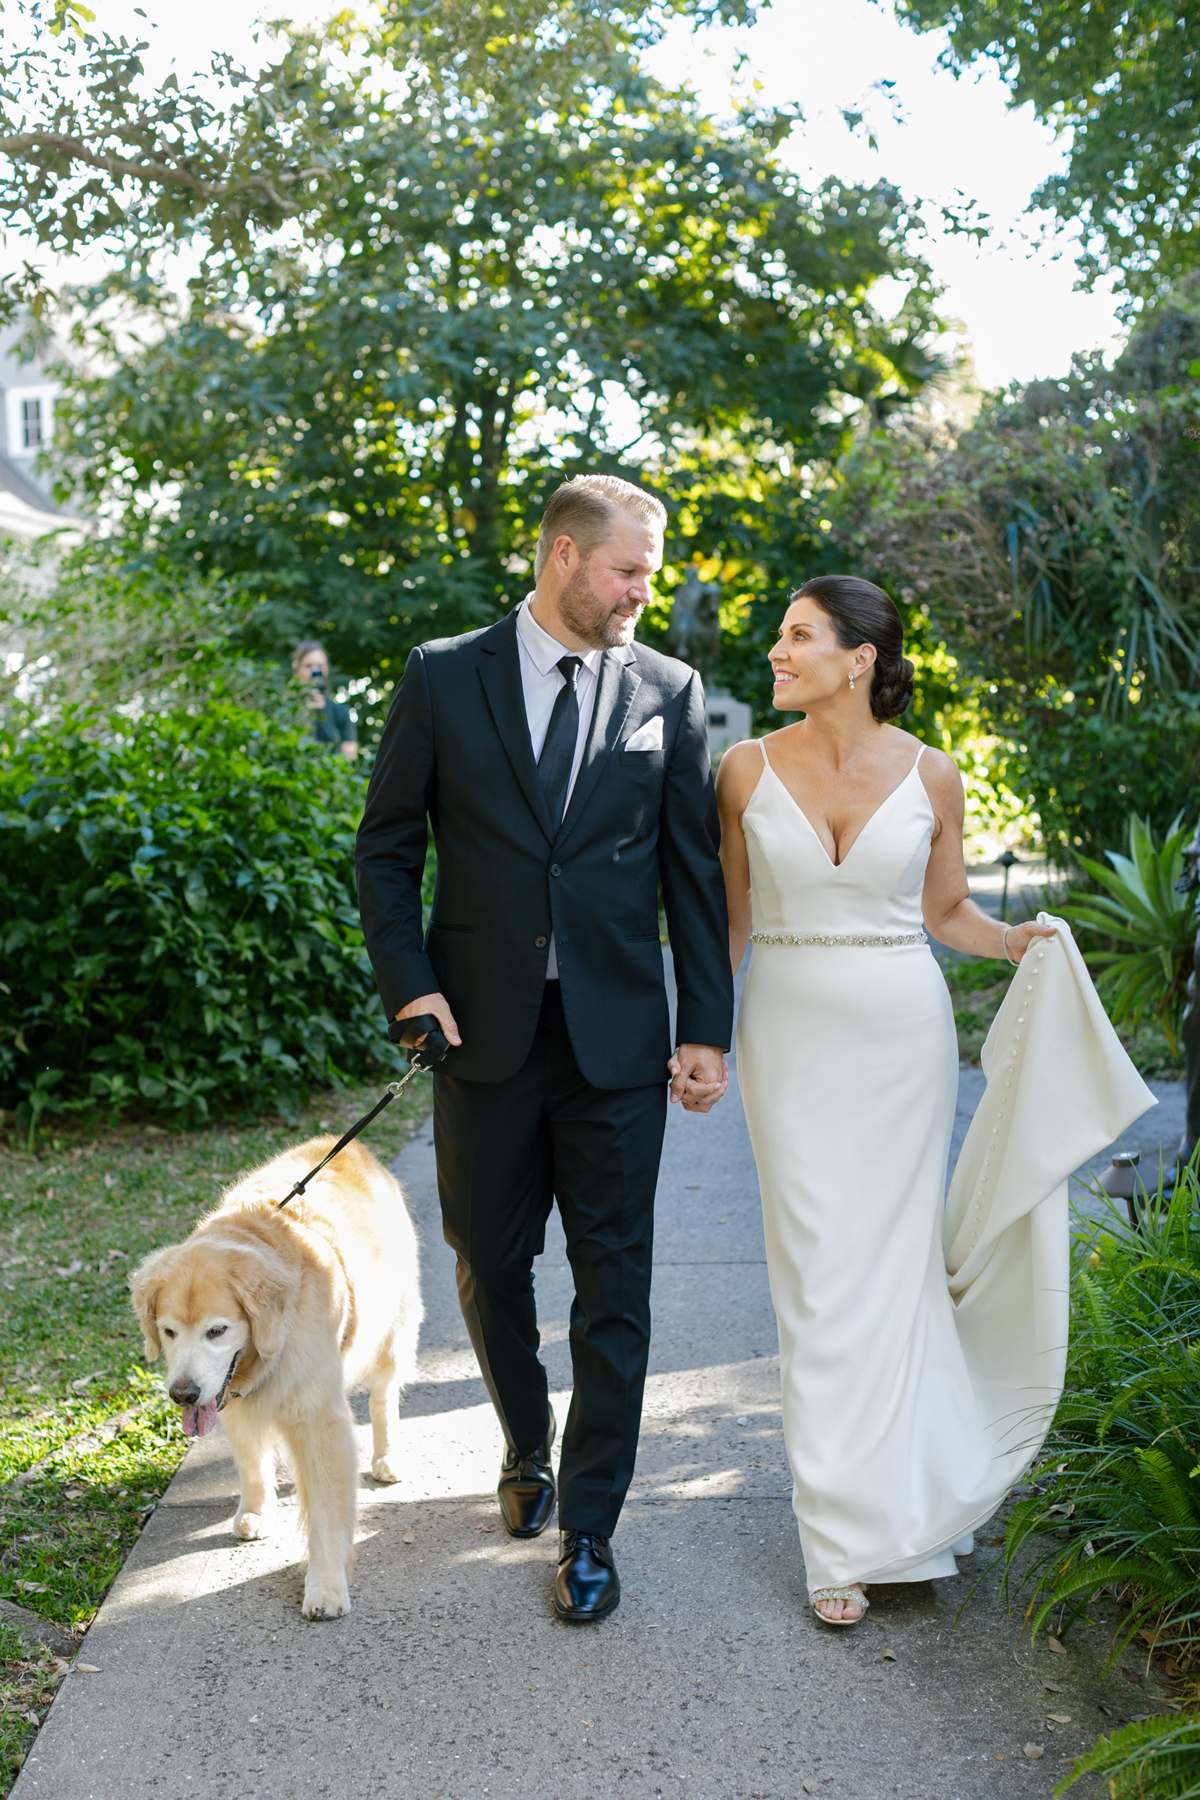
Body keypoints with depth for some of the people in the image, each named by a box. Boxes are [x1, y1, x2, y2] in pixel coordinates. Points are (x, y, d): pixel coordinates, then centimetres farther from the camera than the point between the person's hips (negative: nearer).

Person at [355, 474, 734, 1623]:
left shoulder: (668, 691, 4)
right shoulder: (443, 677, 2)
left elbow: (694, 870, 4)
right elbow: (386, 848, 4)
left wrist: (707, 1030, 0)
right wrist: (409, 983, -8)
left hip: (618, 1036, 0)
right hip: (484, 1026, 0)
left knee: (613, 1283, 2)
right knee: (489, 1262, 13)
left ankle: (589, 1528, 15)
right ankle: (527, 1449, 39)